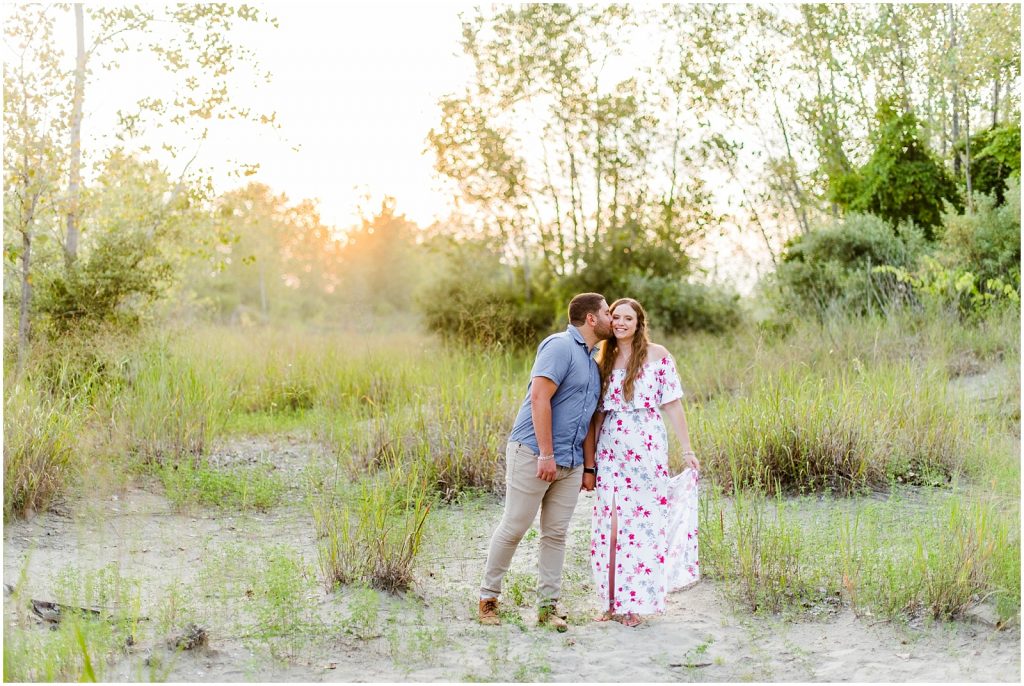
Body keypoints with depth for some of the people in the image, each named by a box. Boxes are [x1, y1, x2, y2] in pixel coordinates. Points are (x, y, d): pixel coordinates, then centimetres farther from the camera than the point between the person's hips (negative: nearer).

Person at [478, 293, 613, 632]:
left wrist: (589, 467, 19)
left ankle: (548, 604, 12)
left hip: (570, 463, 8)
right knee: (513, 527, -1)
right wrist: (546, 454, -22)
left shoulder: (592, 363, 19)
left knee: (556, 534, 7)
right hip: (533, 454, -8)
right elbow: (539, 396, -19)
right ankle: (488, 596, 11)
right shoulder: (561, 346, -9)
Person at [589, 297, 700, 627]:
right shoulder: (604, 360, 12)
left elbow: (672, 405, 0)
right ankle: (613, 601, 9)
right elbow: (599, 412, 15)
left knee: (643, 522, -3)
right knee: (610, 523, 1)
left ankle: (635, 603, 5)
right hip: (611, 449, 4)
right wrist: (589, 456, 12)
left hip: (647, 448, -4)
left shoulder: (657, 355, 1)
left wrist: (687, 450, -2)